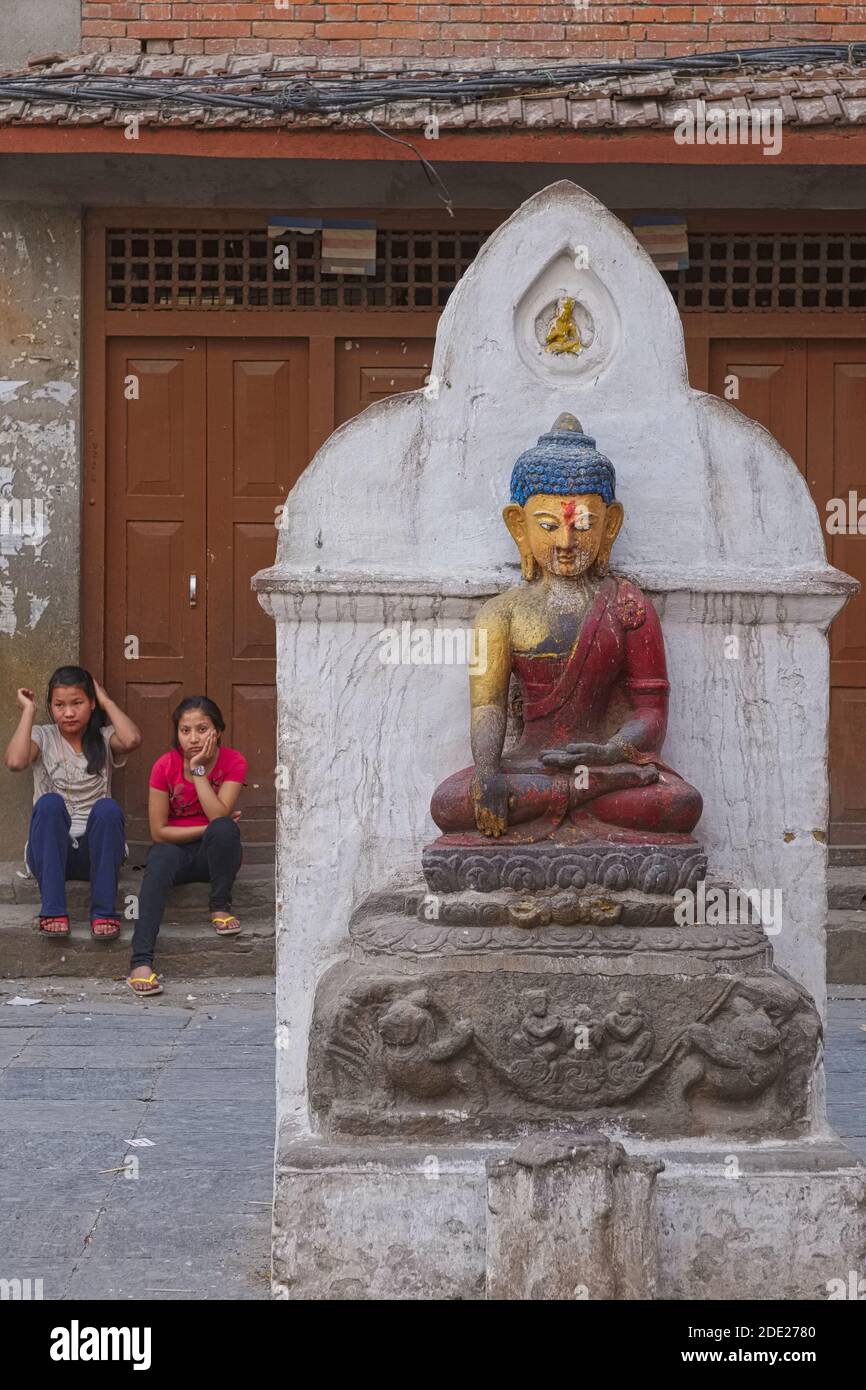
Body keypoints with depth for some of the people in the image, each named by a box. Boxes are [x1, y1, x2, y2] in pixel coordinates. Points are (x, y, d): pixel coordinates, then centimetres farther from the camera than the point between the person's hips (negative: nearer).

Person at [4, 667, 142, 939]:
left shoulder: (104, 739, 7)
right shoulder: (42, 737, 6)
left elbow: (132, 740, -19)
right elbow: (15, 762, -18)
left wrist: (106, 701, -5)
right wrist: (28, 711, -8)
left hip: (95, 851, 0)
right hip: (50, 851, 0)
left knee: (107, 808, -31)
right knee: (50, 802, -31)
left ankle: (104, 912, -28)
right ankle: (53, 911, -33)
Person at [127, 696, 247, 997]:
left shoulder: (233, 762, -9)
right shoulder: (165, 766, -10)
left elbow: (219, 816, -23)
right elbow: (159, 832, -10)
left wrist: (198, 770, -24)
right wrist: (211, 829, -14)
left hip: (214, 853, 0)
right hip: (176, 848, 0)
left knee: (223, 830, -34)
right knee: (161, 856, -37)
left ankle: (220, 907, -11)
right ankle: (141, 961, -51)